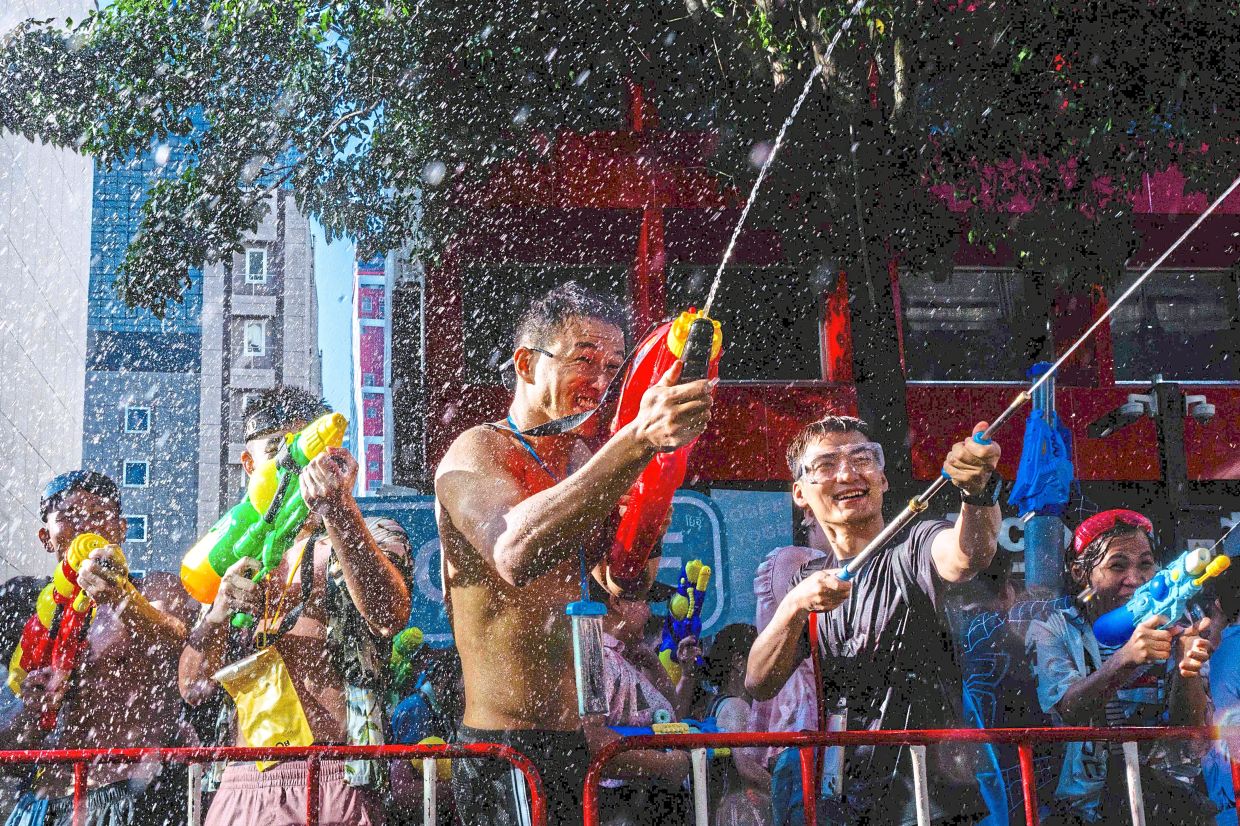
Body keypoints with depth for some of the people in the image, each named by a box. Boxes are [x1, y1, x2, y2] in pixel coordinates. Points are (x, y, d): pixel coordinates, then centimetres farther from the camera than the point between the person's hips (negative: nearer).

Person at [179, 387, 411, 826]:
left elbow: (389, 616, -18)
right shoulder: (238, 557, 18)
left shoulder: (374, 539, 6)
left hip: (333, 785, -4)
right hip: (241, 787, 4)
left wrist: (339, 512, -32)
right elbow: (193, 686, 11)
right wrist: (219, 612, -9)